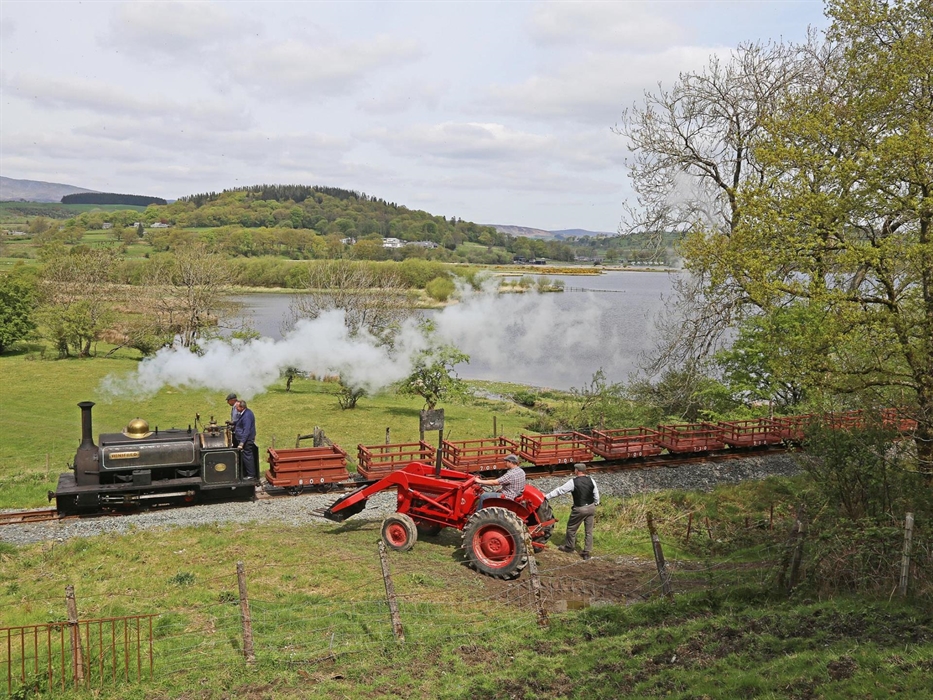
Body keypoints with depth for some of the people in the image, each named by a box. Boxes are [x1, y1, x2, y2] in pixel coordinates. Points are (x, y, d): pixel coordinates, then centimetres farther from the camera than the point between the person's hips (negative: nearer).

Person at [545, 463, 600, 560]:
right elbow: (596, 494, 4)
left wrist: (547, 496, -1)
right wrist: (596, 504, 20)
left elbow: (560, 490, -10)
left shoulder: (573, 482, -14)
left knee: (571, 528, 16)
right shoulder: (591, 480, -2)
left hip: (579, 509, -5)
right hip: (591, 507, 5)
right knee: (589, 531, 12)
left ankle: (569, 547, 31)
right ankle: (587, 552, 15)